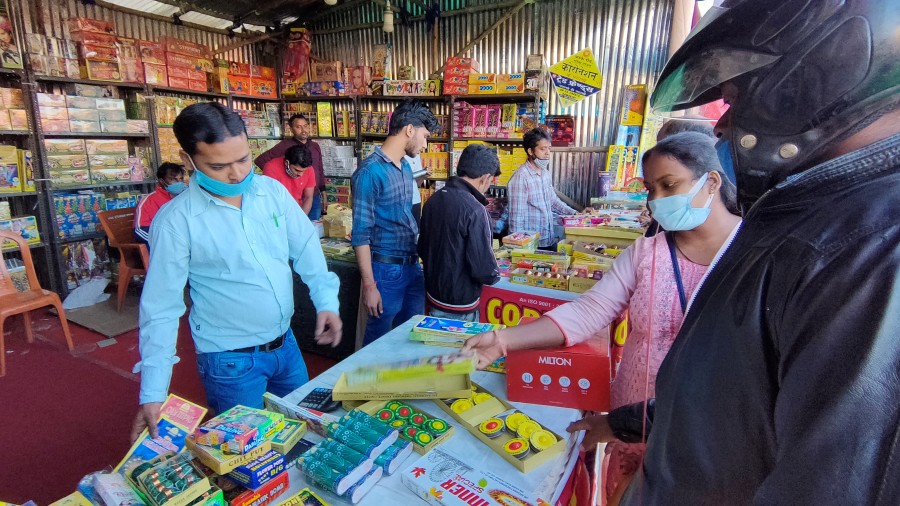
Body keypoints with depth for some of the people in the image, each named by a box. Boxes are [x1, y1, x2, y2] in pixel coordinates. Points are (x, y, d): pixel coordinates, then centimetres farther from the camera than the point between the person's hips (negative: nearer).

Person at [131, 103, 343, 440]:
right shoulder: (175, 222, -16)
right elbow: (161, 308, -12)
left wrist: (326, 301, -10)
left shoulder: (273, 191, -4)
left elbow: (305, 246, 1)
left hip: (286, 344, 5)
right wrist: (152, 393, -12)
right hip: (230, 362, -4)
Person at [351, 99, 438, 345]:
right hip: (387, 270, -8)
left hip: (413, 266, 8)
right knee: (379, 339, 10)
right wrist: (369, 285, -18)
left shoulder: (406, 168, 9)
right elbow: (361, 234, -17)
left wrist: (417, 260, 17)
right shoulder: (370, 171, -16)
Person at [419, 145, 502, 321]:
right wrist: (494, 274, -4)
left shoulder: (433, 200, 0)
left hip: (433, 294, 7)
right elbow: (484, 269, -25)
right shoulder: (474, 210, -25)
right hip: (459, 308, -7)